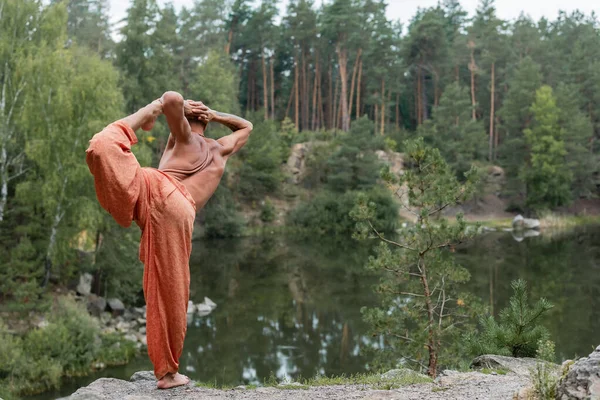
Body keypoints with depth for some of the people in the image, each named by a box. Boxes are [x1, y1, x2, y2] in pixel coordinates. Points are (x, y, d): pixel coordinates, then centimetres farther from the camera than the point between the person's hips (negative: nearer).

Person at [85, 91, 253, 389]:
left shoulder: (185, 137, 23)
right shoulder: (222, 150, 35)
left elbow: (172, 98, 2)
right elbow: (246, 127, 56)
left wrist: (151, 110, 21)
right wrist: (213, 114, 47)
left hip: (157, 189, -2)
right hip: (181, 215, 2)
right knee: (169, 295, 10)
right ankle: (167, 372, 16)